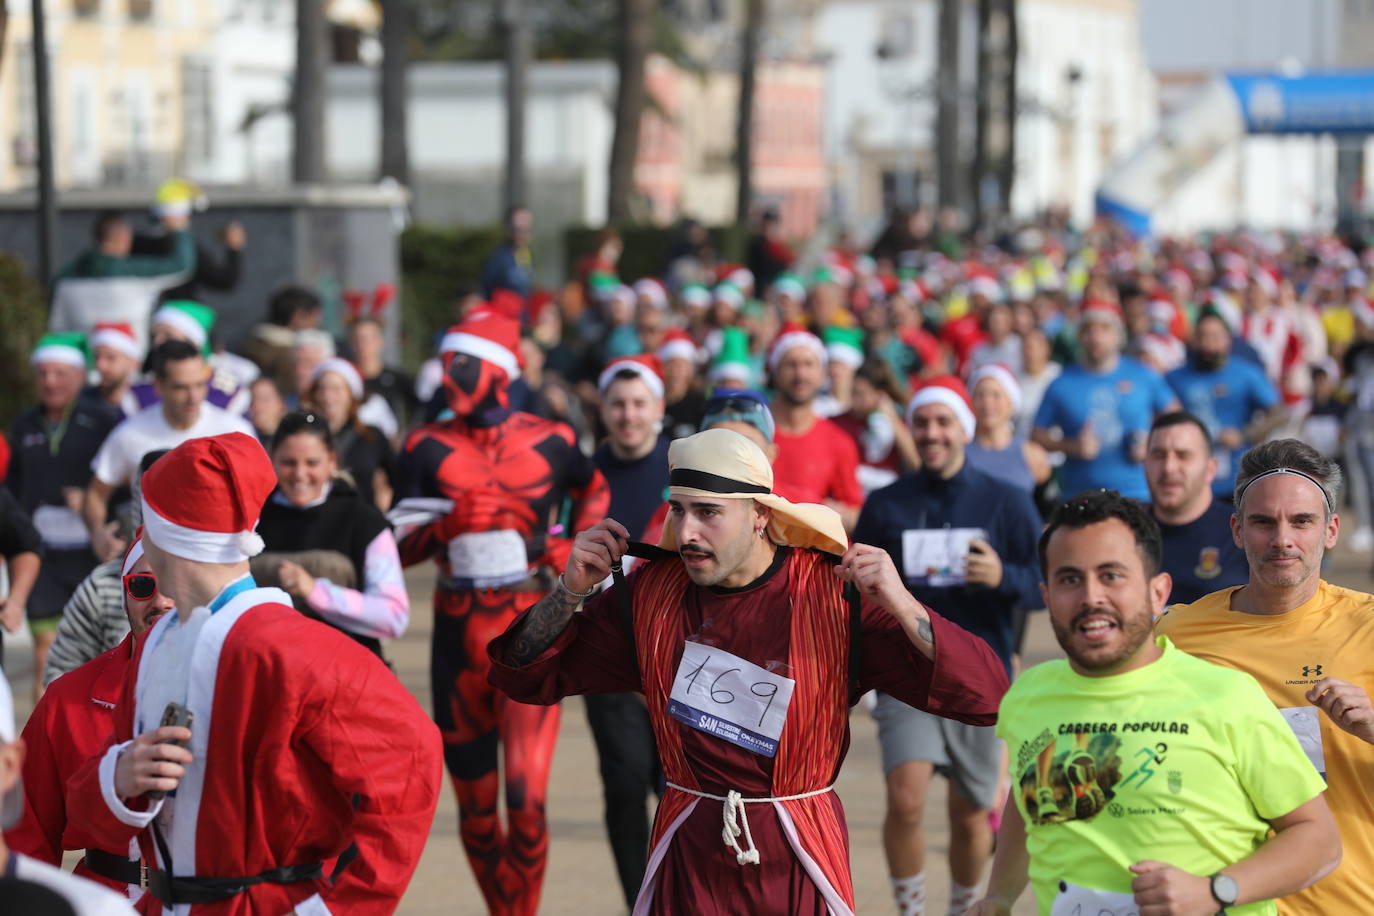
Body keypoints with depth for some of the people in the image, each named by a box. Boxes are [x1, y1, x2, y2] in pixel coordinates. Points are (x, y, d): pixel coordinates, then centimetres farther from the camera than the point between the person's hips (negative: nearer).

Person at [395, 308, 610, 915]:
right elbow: (401, 547, -2)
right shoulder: (428, 448, 2)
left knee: (526, 801, -14)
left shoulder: (549, 443, 2)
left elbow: (594, 488, 23)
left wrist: (576, 546, 7)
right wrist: (447, 526, -20)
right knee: (475, 807, 9)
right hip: (459, 631, 2)